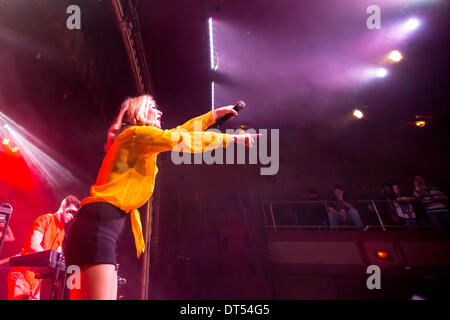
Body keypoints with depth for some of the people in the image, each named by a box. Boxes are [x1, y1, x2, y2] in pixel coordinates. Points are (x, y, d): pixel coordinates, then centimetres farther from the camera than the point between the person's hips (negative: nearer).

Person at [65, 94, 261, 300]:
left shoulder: (139, 141, 27)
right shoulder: (136, 133, -1)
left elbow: (178, 133, 35)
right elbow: (183, 140, -6)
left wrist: (215, 114, 42)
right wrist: (233, 138, 4)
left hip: (103, 228, 10)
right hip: (97, 225, -10)